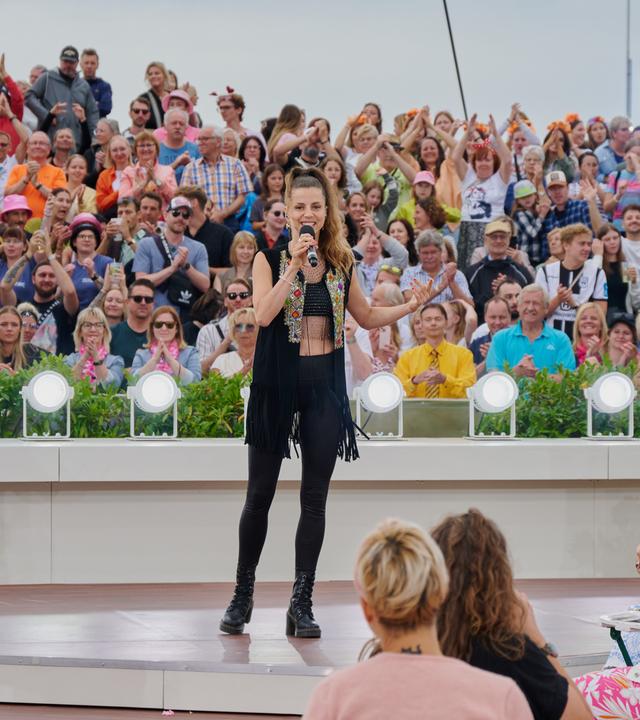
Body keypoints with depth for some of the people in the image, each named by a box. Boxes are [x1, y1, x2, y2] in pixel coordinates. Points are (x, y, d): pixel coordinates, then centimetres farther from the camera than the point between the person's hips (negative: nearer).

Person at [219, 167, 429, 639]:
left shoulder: (341, 264, 8)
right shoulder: (270, 260, -1)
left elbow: (366, 317, 18)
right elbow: (263, 314, -16)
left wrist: (411, 307, 4)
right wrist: (294, 264, -19)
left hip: (325, 384, 2)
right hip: (278, 382, -2)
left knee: (315, 497, 2)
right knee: (260, 493, 3)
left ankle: (302, 602, 7)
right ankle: (243, 594, 16)